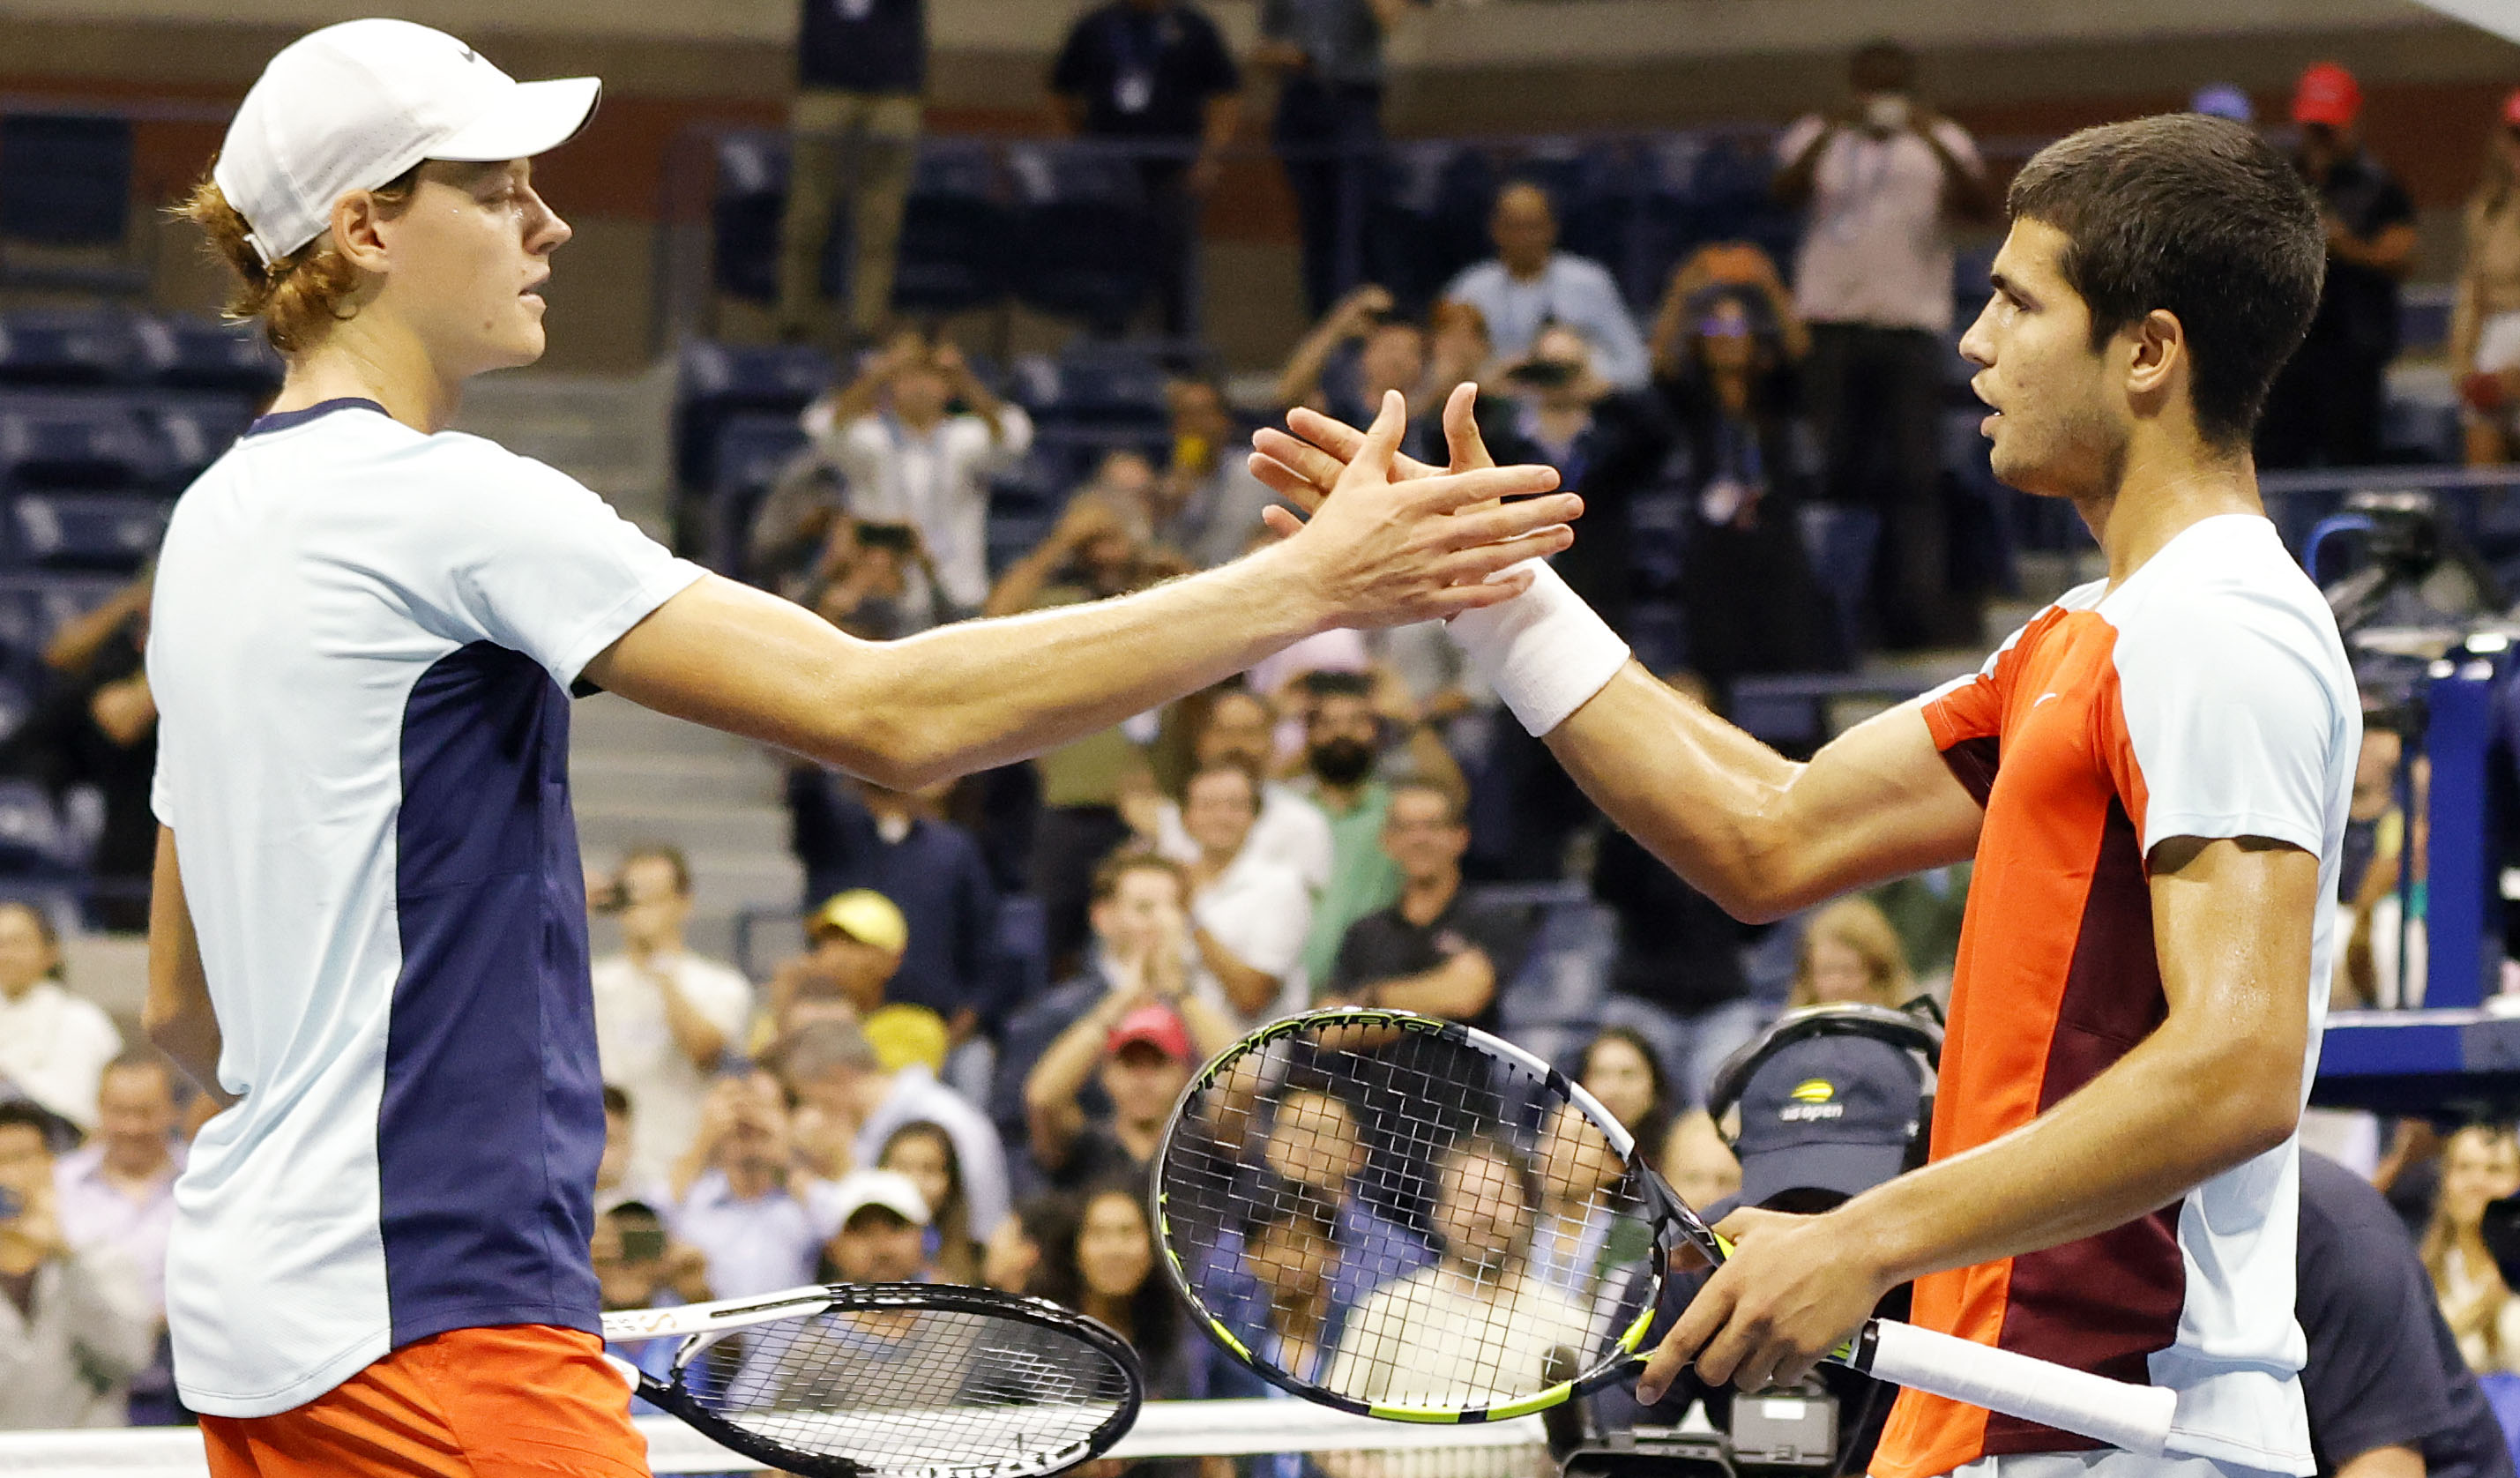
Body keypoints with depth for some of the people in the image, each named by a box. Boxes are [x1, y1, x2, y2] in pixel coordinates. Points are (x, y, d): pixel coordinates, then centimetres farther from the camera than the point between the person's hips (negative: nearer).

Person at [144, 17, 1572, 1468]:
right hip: (428, 1331, -10)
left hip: (253, 1284, 10)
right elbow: (887, 713, -21)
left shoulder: (220, 520, 15)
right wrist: (1310, 582, -21)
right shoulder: (432, 499, -14)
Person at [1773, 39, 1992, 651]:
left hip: (1913, 323, 0)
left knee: (1915, 473, -7)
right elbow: (1787, 189, -7)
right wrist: (1832, 131, -21)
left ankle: (1918, 606, -10)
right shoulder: (1822, 135, 11)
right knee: (1838, 468, 1)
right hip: (1832, 321, 0)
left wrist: (1932, 139, -17)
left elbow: (1982, 206, -5)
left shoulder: (1939, 140, 11)